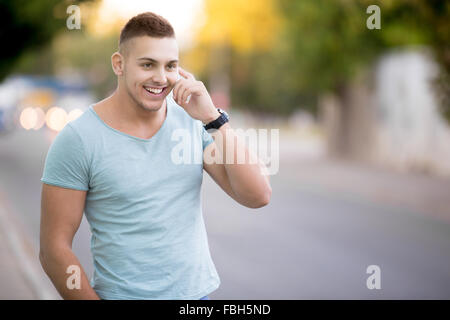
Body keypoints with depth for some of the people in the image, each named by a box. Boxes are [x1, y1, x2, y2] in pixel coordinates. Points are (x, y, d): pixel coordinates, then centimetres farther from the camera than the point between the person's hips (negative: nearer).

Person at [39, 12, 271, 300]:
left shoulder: (192, 121, -3)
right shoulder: (78, 140, -13)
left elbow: (258, 196, -10)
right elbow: (54, 249, -12)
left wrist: (213, 118, -17)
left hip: (197, 290, 4)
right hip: (123, 295, -3)